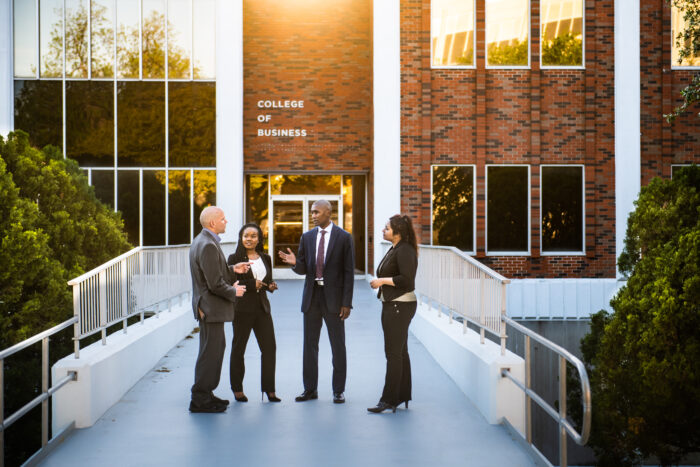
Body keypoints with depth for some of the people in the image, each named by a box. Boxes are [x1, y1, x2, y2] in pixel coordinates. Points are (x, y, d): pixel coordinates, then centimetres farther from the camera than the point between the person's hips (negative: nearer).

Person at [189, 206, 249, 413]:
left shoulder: (201, 241, 13)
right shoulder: (208, 245, -21)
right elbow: (215, 284, -23)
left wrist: (232, 270, 12)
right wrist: (234, 291, -9)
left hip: (208, 306, 11)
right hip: (210, 307, -11)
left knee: (217, 348, 18)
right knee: (210, 352, -4)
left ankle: (206, 394, 27)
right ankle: (200, 400, 3)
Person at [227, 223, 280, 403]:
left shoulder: (265, 258, 13)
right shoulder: (235, 259, -3)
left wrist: (271, 286, -1)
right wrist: (251, 285, -18)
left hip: (262, 307, 4)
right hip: (242, 308, -4)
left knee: (269, 347, 0)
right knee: (238, 348, 5)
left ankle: (269, 388, 8)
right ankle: (237, 389, 16)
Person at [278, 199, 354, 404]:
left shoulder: (344, 237, -3)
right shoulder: (307, 237, 9)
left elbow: (349, 272, -4)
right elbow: (303, 269, 9)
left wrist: (346, 302, -9)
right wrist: (295, 262, -15)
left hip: (333, 297, -4)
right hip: (311, 296, 4)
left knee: (338, 346, 2)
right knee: (310, 344, 7)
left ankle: (338, 390, 11)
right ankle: (310, 389, 16)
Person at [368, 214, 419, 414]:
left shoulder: (405, 251, -16)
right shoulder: (393, 249, 15)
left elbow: (407, 279, -25)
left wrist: (383, 280, -17)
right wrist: (380, 282, 10)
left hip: (401, 306, -10)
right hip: (391, 305, 10)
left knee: (393, 353, -8)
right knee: (400, 352, 13)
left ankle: (389, 400, -5)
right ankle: (402, 396, 20)